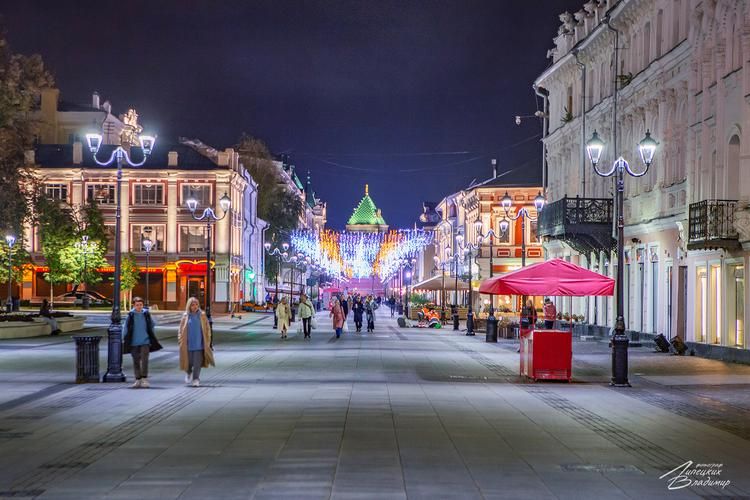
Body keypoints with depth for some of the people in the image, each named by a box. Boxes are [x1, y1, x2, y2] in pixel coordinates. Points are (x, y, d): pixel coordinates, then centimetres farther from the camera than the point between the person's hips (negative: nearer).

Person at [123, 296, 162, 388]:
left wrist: (151, 338, 14)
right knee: (136, 361, 7)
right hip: (133, 343, 1)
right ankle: (138, 380, 16)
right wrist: (125, 341, 4)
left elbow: (151, 325, 14)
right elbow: (125, 328, 5)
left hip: (145, 342, -1)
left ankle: (144, 379, -9)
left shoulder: (146, 314, 1)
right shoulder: (130, 315, -2)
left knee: (144, 360, -11)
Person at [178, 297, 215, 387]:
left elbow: (207, 329, 4)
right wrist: (180, 341, 0)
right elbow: (181, 330, 7)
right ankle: (188, 373, 38)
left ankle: (196, 379, 3)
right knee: (189, 362, 7)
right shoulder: (185, 316, 2)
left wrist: (207, 341, 0)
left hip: (199, 344, -1)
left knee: (197, 363, -6)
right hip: (188, 344, 1)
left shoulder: (202, 315, 1)